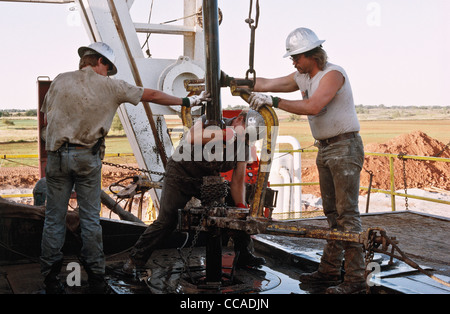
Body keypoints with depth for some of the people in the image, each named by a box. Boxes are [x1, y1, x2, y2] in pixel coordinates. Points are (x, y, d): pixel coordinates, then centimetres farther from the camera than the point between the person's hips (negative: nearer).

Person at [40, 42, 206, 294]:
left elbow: (46, 117, 14)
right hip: (88, 157, -1)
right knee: (90, 218, 7)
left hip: (57, 154, 2)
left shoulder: (60, 81, 6)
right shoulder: (110, 86, 1)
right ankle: (96, 277, 12)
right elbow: (152, 96, 7)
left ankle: (51, 280, 12)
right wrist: (186, 101, 16)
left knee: (54, 218, 7)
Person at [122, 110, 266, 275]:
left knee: (239, 205, 0)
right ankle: (136, 258, 3)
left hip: (208, 180, 5)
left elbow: (237, 181, -4)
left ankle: (244, 255, 17)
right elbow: (192, 137, -40)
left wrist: (240, 207, -14)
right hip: (181, 173, -5)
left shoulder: (244, 147, -6)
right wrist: (223, 134, -41)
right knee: (167, 221, -13)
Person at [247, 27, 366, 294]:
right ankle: (330, 271, 17)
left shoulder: (333, 74, -15)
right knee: (332, 213, 11)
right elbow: (267, 83, 15)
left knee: (347, 212, -10)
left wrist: (273, 101, -26)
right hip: (325, 150, 9)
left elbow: (312, 107, -28)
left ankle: (356, 277, -6)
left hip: (345, 147, -9)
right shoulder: (303, 77, 13)